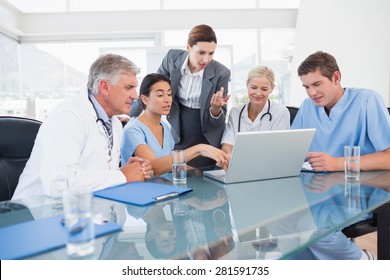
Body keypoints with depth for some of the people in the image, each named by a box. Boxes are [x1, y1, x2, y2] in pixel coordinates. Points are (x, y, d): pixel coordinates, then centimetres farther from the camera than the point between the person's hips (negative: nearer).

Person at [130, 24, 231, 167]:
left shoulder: (221, 73, -16)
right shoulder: (173, 57, -10)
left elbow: (218, 121, -10)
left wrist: (215, 107, -32)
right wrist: (130, 117, 4)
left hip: (208, 141, -1)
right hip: (178, 138, 2)